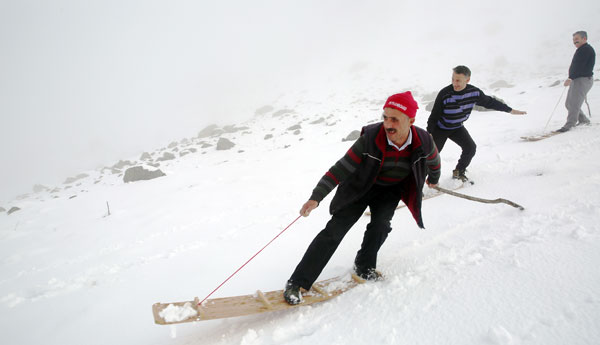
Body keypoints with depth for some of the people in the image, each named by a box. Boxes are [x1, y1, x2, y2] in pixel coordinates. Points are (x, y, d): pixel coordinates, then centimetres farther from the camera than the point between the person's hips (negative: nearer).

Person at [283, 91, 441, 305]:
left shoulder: (424, 142, -21)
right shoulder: (370, 139, -30)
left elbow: (433, 161, 5)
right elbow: (341, 169, -27)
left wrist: (433, 179, 24)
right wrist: (316, 197, -35)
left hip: (391, 190, 3)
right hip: (361, 185, -3)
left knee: (380, 224, -22)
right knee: (336, 229, -12)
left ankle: (364, 267, 8)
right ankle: (298, 283, -8)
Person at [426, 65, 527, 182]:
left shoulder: (474, 92, -15)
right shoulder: (444, 94, -28)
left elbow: (489, 102, 3)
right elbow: (434, 115, -20)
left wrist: (510, 110, 9)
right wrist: (429, 133, -20)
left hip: (457, 128, 4)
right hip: (440, 128, -4)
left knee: (470, 147, -10)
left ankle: (458, 172, 10)